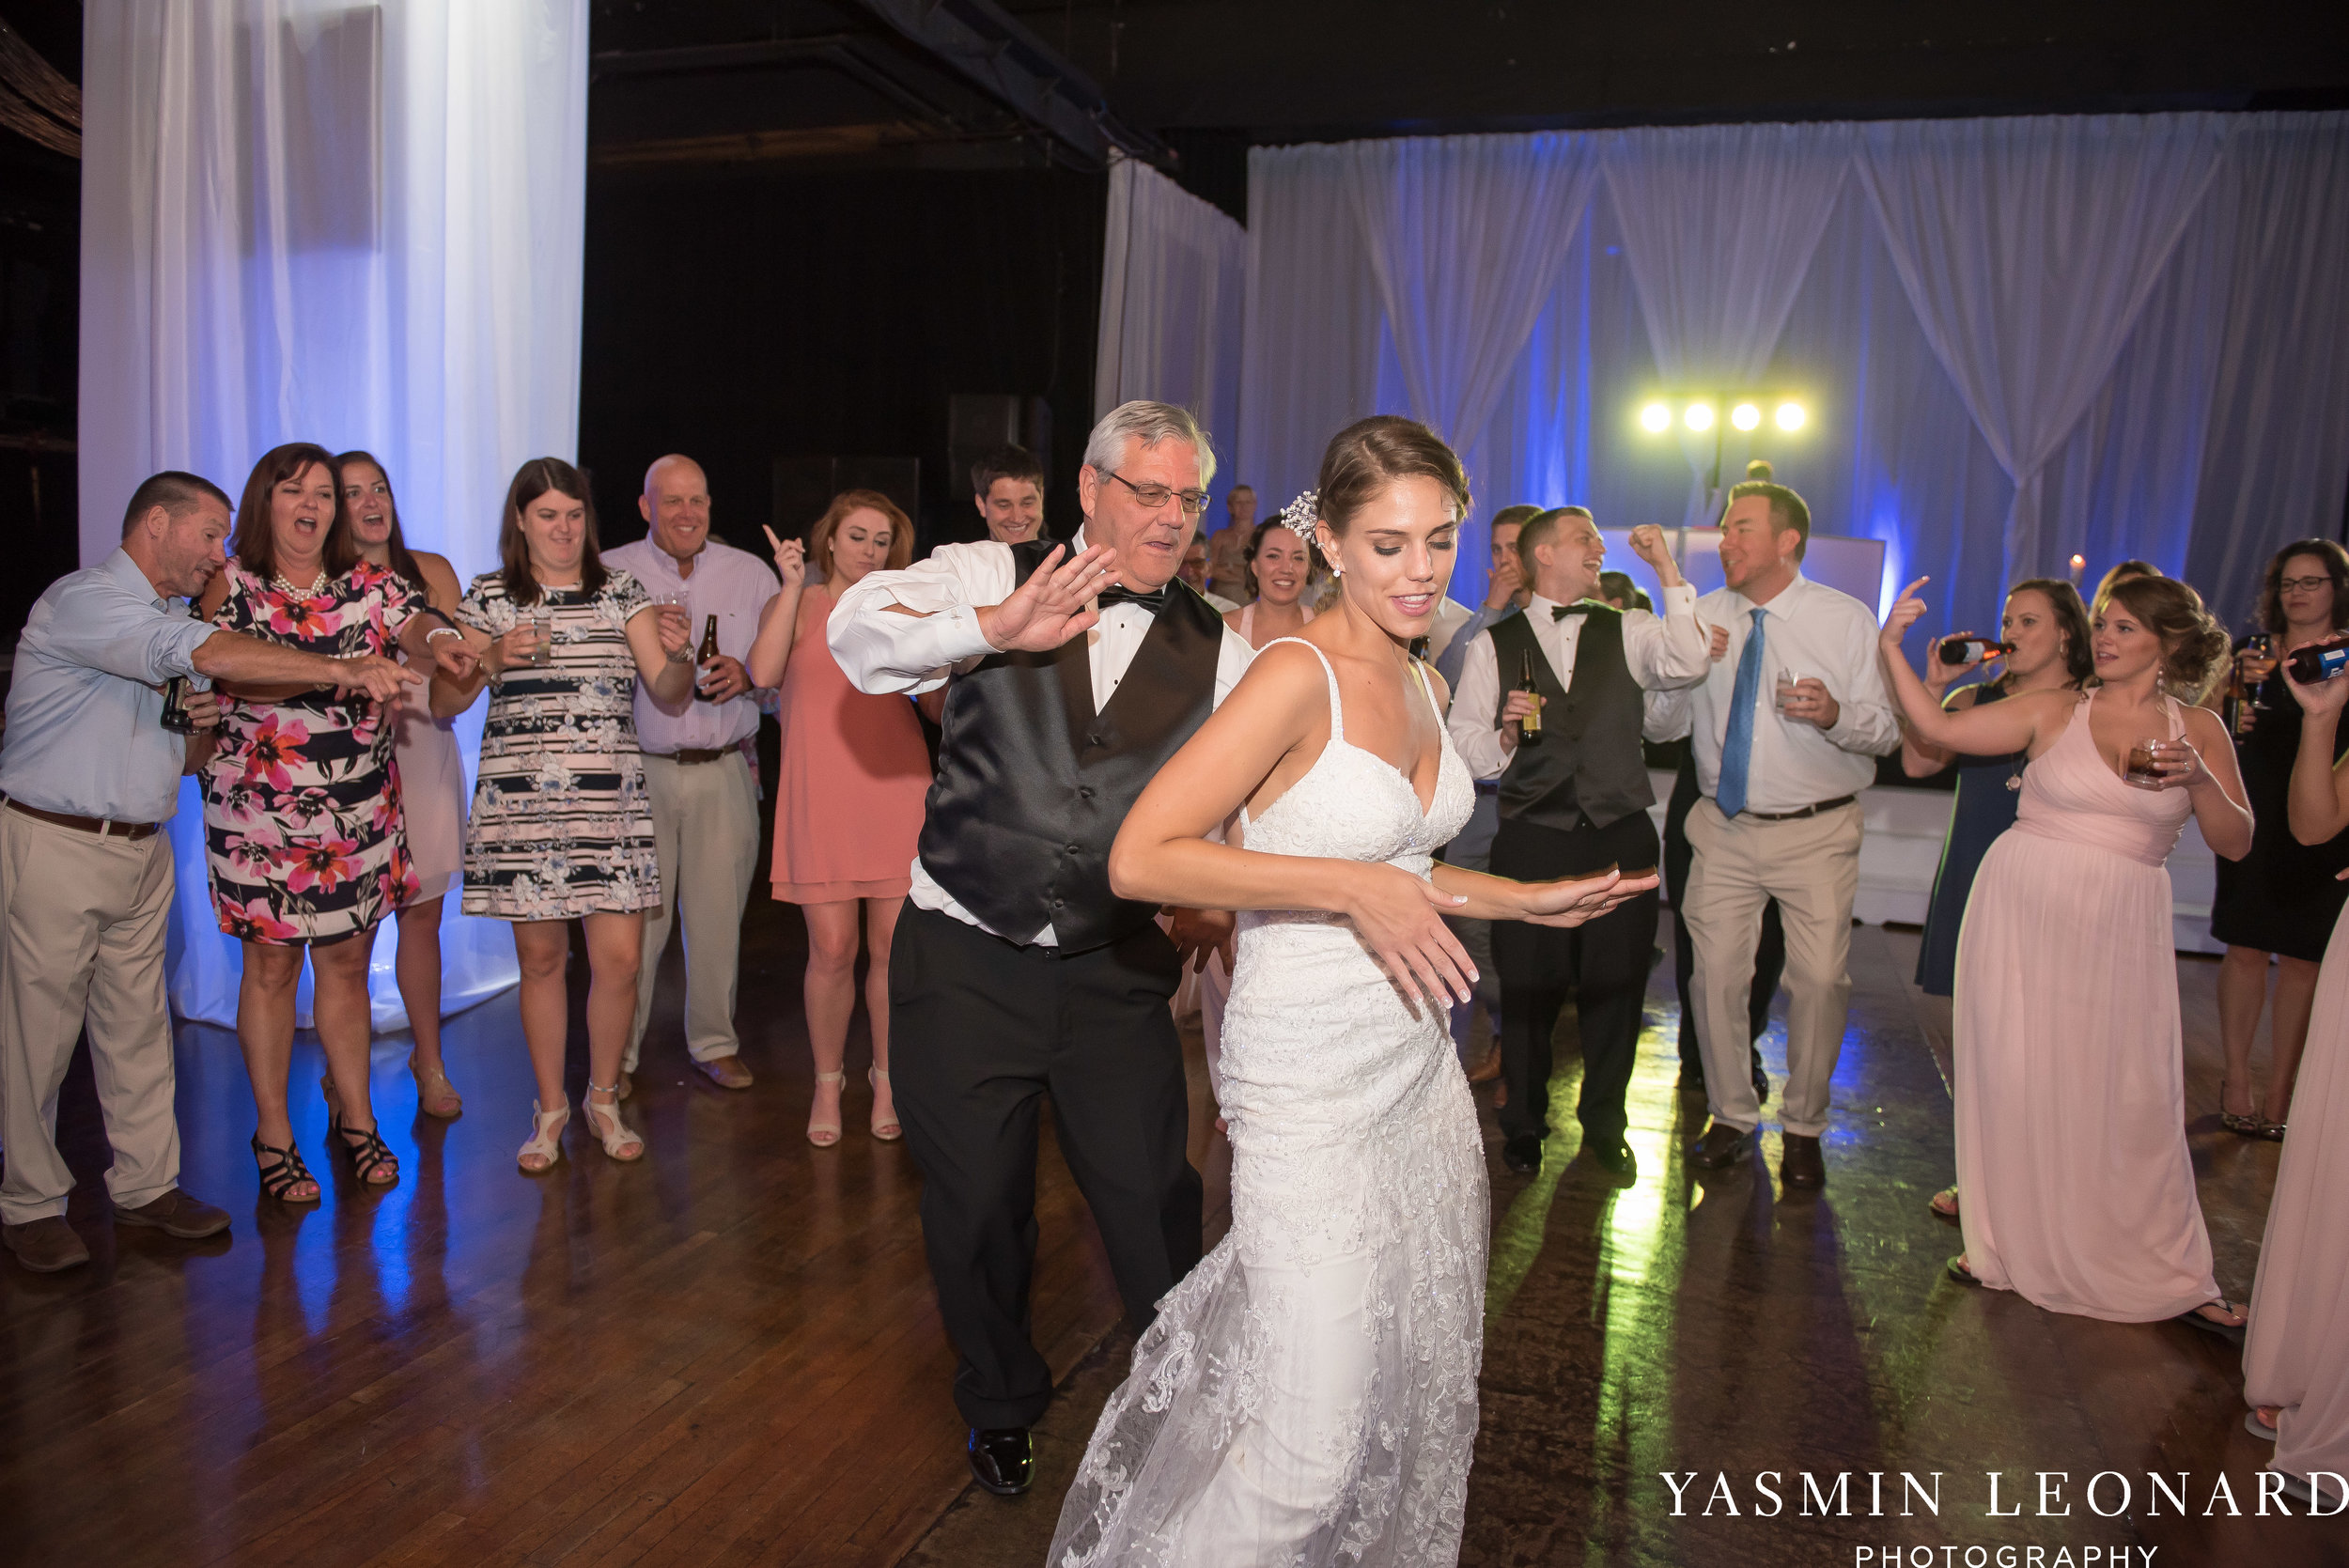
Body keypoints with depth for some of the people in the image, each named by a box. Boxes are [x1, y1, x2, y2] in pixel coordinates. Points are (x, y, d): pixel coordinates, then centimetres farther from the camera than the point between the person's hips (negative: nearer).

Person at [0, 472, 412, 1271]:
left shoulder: (173, 623, 16)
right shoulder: (82, 600, -11)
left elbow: (185, 762, 20)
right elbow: (207, 653, -27)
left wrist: (204, 732, -3)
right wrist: (341, 670, -30)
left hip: (144, 849, 8)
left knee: (138, 1025, 10)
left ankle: (145, 1183, 19)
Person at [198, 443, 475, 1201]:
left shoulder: (365, 583, 5)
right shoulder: (231, 586, -3)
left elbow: (414, 621, -12)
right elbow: (233, 674, -16)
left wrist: (438, 639, -37)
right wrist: (337, 672, -30)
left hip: (361, 808, 3)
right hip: (261, 808, -2)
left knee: (348, 963, 11)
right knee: (271, 965, 6)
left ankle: (354, 1116, 25)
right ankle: (274, 1135, 18)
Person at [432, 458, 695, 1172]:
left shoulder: (622, 593, 8)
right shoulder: (488, 598, 7)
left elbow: (671, 697, 1)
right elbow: (441, 703, 7)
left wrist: (676, 653, -19)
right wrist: (490, 659, -10)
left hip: (610, 802, 0)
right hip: (520, 805, 0)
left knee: (620, 957, -3)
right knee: (540, 958, 6)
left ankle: (603, 1097, 20)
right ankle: (550, 1107, 24)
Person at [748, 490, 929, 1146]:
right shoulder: (800, 605, 9)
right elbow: (763, 673, -11)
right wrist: (792, 585, -10)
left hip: (896, 791, 2)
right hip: (822, 796, -2)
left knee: (893, 948, 2)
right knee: (832, 951, -2)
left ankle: (886, 1080, 19)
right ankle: (827, 1082, 17)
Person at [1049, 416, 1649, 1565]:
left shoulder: (1421, 683, 9)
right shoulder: (1297, 676, -17)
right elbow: (1140, 858, -24)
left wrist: (1527, 901, 14)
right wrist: (1352, 887, -25)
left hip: (1418, 1058, 8)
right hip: (1311, 1074, -8)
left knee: (1426, 1375, 20)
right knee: (1312, 1438, -2)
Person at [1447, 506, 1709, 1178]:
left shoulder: (1626, 631, 8)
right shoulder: (1495, 644, 4)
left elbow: (1690, 662, -13)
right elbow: (1462, 745, 1)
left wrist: (1668, 572, -13)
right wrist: (1505, 736, -18)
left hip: (1621, 839, 2)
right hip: (1532, 840, -2)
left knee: (1616, 987, 11)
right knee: (1527, 990, 7)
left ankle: (1604, 1124, 33)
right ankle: (1524, 1123, 30)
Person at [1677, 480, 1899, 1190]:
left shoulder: (1848, 620, -3)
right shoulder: (1701, 617, 4)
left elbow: (1887, 729, -4)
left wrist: (1836, 714, -26)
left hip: (1816, 832, -2)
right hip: (1724, 825, 2)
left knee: (1821, 979, 0)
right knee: (1716, 972, 2)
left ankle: (1803, 1127, 21)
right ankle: (1731, 1115, 22)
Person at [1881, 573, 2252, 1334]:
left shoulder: (2198, 729, 6)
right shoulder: (2056, 709, 3)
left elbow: (2235, 843, 4)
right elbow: (1937, 729, -3)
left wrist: (2199, 779, -13)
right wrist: (1891, 648, -10)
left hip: (2121, 927, 0)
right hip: (2023, 905, 0)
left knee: (2131, 1095, 1)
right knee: (2015, 1078, 5)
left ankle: (2169, 1272, 18)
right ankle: (2007, 1239, 23)